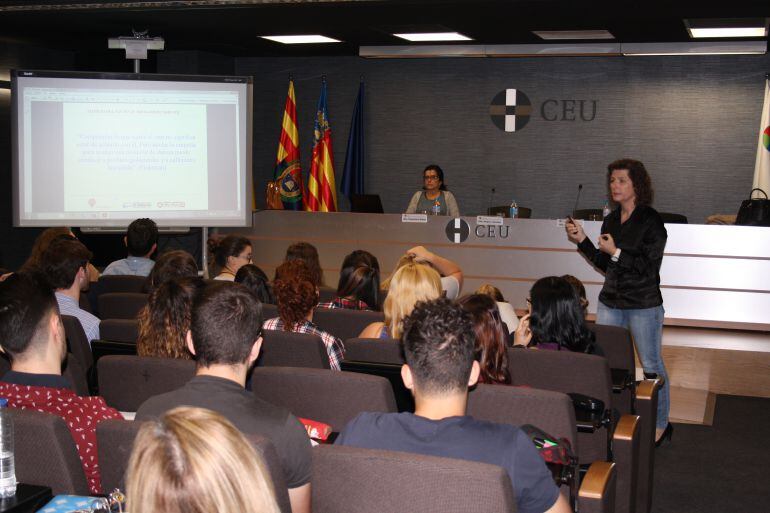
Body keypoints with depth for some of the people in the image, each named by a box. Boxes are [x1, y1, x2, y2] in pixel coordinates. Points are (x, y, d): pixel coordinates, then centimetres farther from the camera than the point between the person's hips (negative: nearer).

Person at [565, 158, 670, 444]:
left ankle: (661, 424, 20)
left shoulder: (651, 221, -12)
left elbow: (649, 268, -16)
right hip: (610, 301, 6)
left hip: (644, 305, -6)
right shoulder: (611, 220, 8)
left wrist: (616, 252, -19)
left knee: (651, 365, 6)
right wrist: (582, 240, 4)